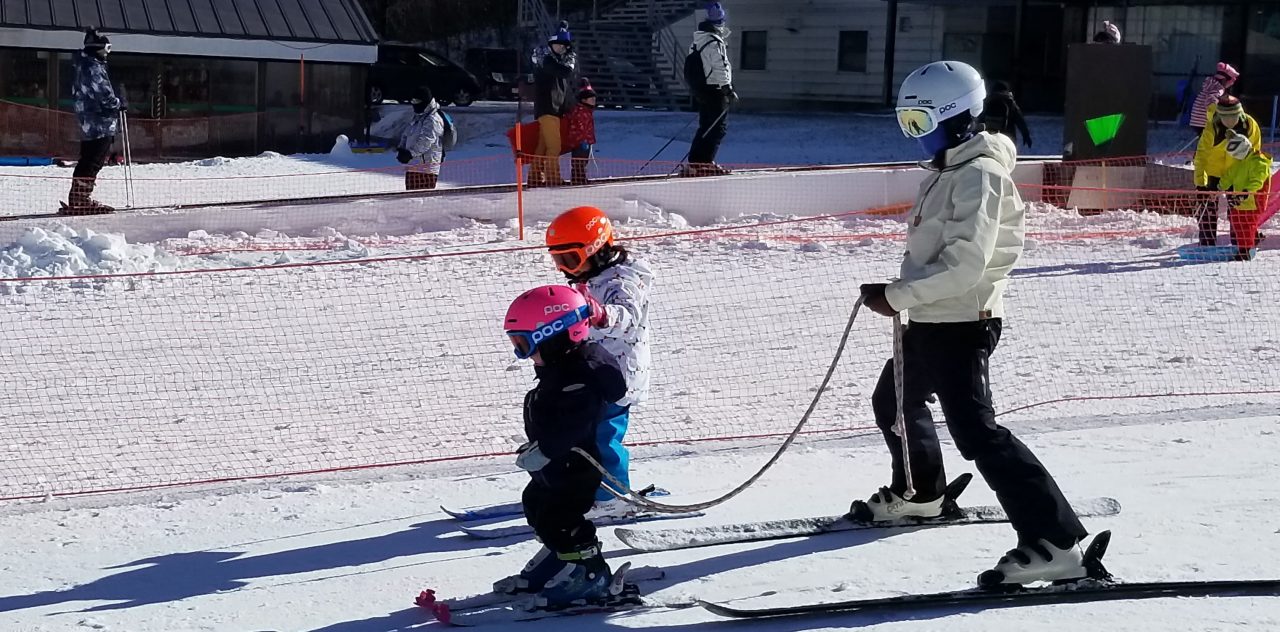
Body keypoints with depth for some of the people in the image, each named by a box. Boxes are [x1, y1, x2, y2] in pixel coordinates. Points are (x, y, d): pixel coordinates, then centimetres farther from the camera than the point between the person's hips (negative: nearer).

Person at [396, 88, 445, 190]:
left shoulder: (433, 120, -12)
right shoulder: (417, 118, 20)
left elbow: (426, 141, -22)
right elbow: (406, 135, 22)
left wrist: (410, 153, -27)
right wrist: (402, 149, 3)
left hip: (426, 166, -10)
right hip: (413, 166, 10)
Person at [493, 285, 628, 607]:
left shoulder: (579, 374, -26)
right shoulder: (558, 370, 9)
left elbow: (572, 422, -34)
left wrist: (543, 451, -32)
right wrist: (536, 447, 17)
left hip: (575, 467, -11)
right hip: (556, 466, 11)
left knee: (559, 518, -7)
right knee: (537, 505, 21)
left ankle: (589, 573, 4)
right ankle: (556, 561, 36)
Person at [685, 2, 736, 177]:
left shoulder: (696, 42, 11)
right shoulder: (715, 43, -17)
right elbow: (721, 69, -19)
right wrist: (729, 90, -14)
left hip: (701, 90, 9)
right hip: (715, 91, -9)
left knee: (706, 127, 16)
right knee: (718, 127, -3)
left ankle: (695, 162, 16)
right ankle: (704, 163, -8)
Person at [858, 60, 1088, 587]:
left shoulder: (980, 174, -18)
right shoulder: (950, 170, 13)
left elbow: (966, 263, -27)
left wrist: (896, 296, -23)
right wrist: (902, 293, 3)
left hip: (962, 322, -11)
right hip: (932, 319, 11)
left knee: (975, 430, -17)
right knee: (894, 402, 27)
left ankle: (1055, 543, -18)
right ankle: (920, 493, 51)